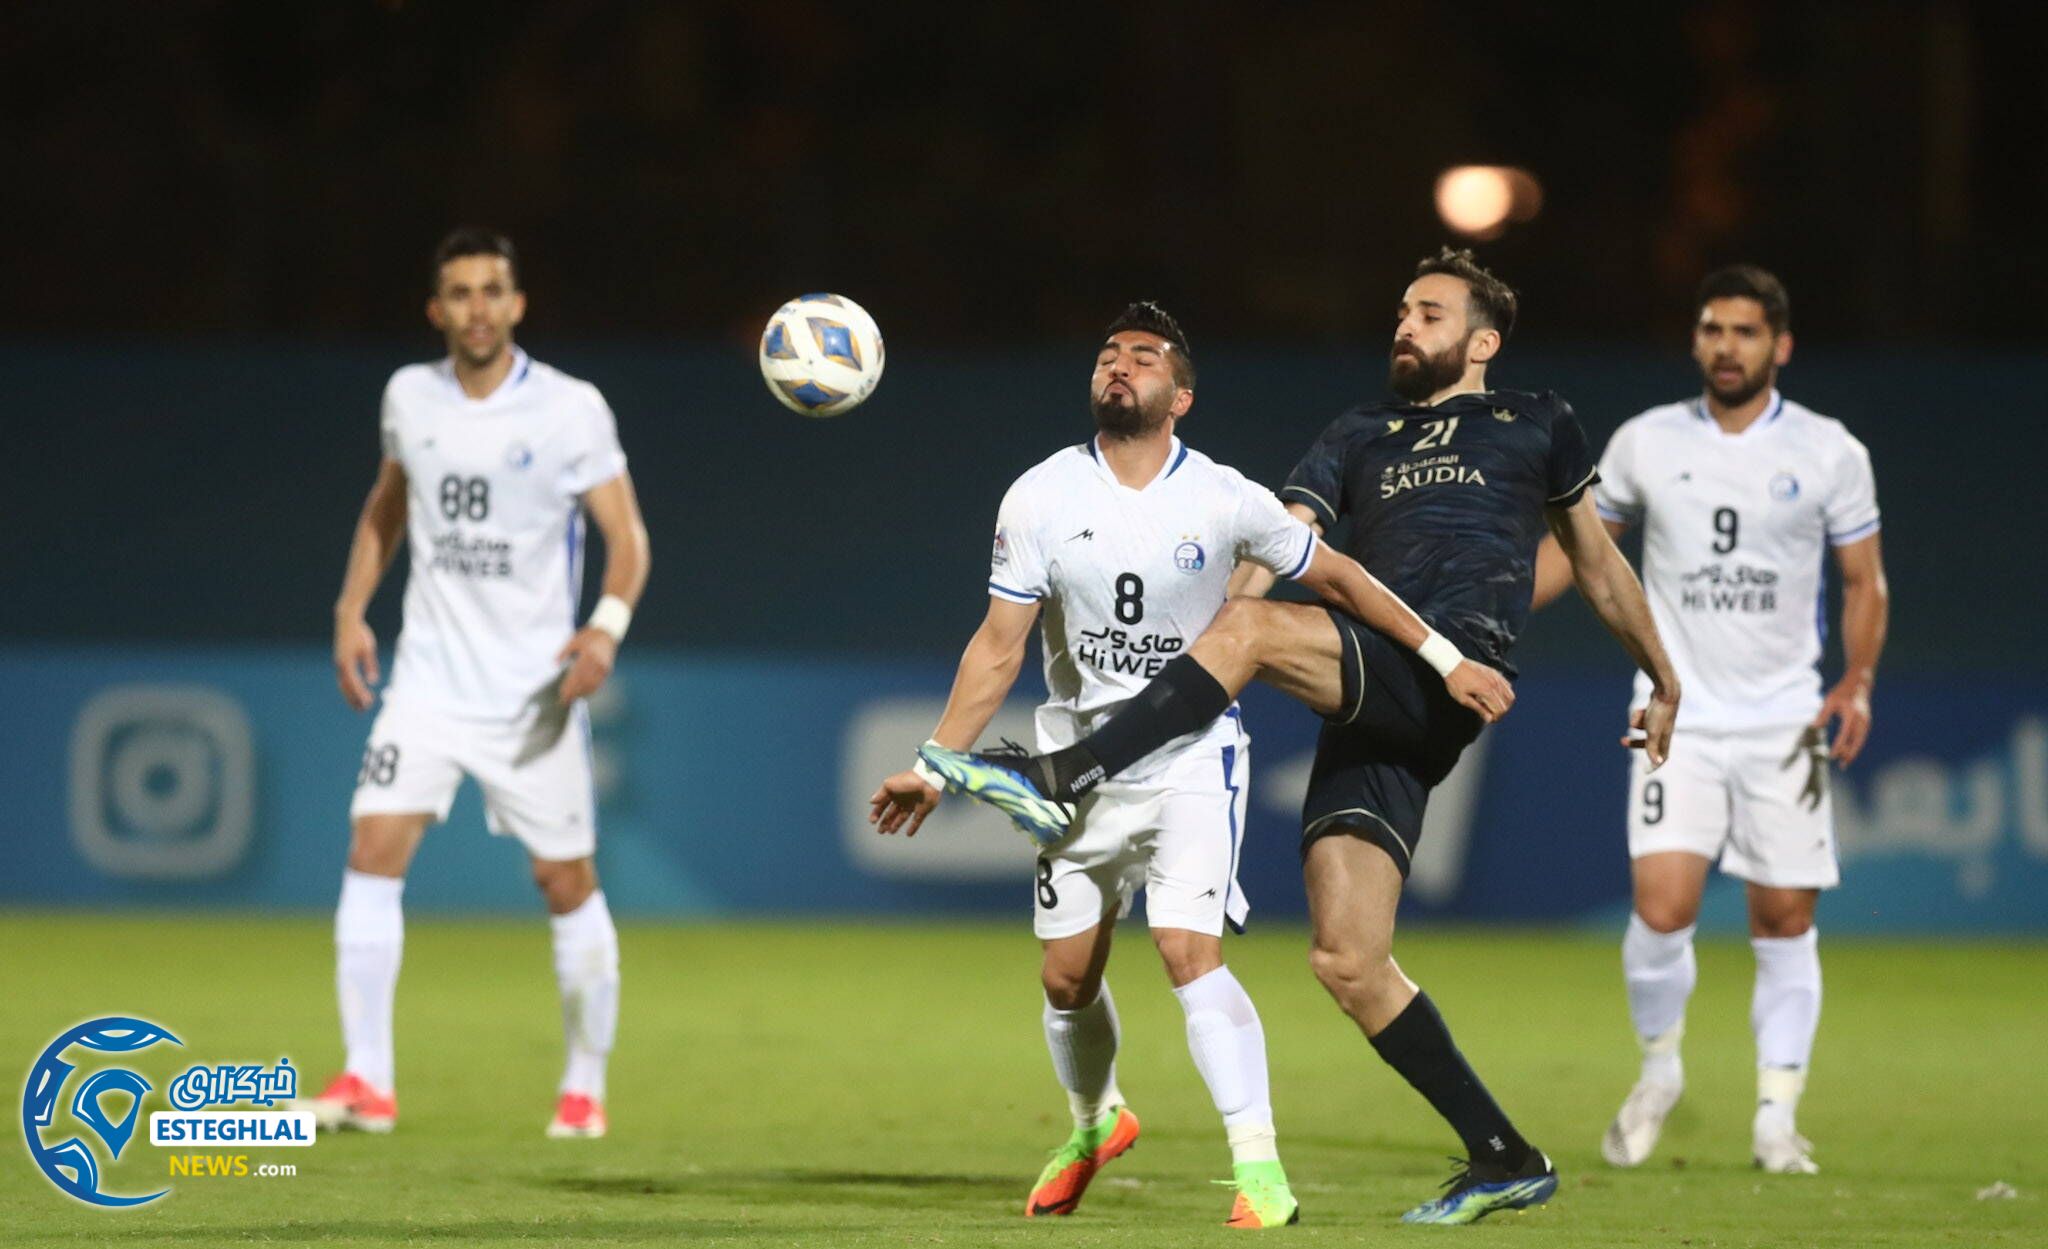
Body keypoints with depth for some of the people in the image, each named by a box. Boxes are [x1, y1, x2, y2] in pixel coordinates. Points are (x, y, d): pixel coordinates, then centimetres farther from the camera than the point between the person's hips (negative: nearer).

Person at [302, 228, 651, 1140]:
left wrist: (608, 625, -26)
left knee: (567, 883, 2)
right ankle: (367, 1082, -10)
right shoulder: (410, 397, 4)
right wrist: (351, 610, 9)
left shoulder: (571, 409, -8)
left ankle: (585, 1087, 18)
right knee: (372, 850, -13)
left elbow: (626, 535, -8)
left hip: (533, 689, -3)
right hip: (430, 678, 3)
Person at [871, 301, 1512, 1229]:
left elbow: (1335, 578, 4)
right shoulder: (1040, 498, -6)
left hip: (1192, 756, -3)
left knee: (1188, 950, -20)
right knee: (1066, 977, 8)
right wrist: (936, 765, -9)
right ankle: (1095, 1125, 39)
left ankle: (1261, 1172, -18)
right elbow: (999, 645, -3)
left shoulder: (1224, 501, -9)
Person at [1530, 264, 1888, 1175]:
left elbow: (1865, 582, 7)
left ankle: (1776, 1117, 9)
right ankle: (1659, 1069, 11)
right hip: (1678, 716, 0)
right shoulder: (1646, 443, 3)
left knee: (1785, 920, -1)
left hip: (1785, 723, 0)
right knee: (1662, 910, -14)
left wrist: (1857, 683, -8)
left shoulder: (1829, 452, 1)